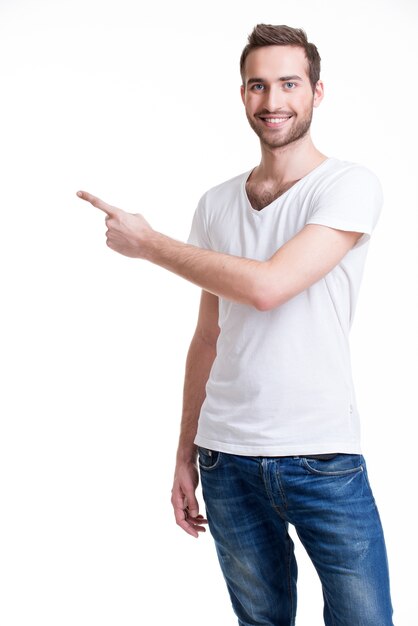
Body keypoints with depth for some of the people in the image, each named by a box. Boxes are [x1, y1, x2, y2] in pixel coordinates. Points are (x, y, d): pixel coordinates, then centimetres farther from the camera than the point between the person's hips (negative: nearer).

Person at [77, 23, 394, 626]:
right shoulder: (216, 203, 10)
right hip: (226, 457, 4)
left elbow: (266, 286, -19)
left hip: (324, 460, -4)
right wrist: (186, 453, 12)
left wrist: (147, 243, -8)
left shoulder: (350, 185, -6)